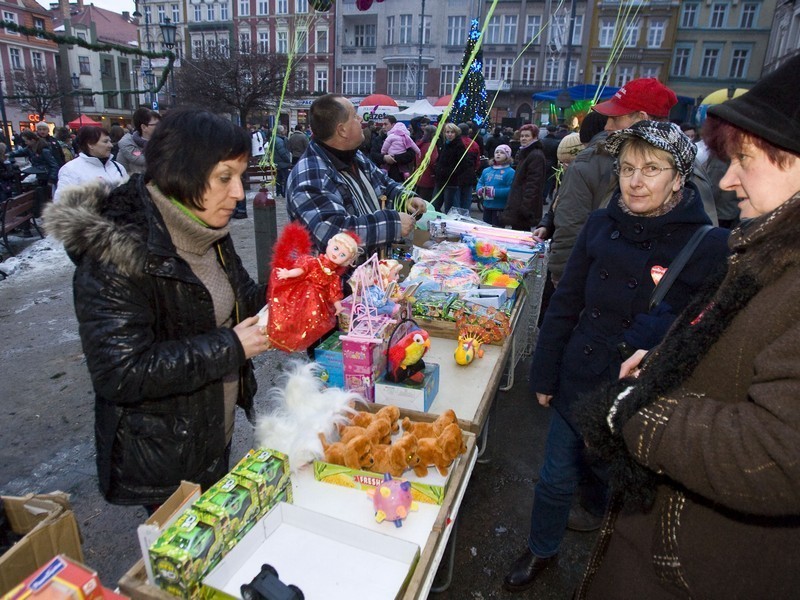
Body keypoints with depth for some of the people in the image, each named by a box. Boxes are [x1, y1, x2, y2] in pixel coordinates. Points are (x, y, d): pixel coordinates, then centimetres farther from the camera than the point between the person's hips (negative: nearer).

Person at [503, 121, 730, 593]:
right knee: (557, 479, 17)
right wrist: (544, 377, 3)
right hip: (578, 385, 2)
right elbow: (565, 305, 0)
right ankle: (541, 551, 45)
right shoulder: (602, 226, -5)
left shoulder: (710, 245, -14)